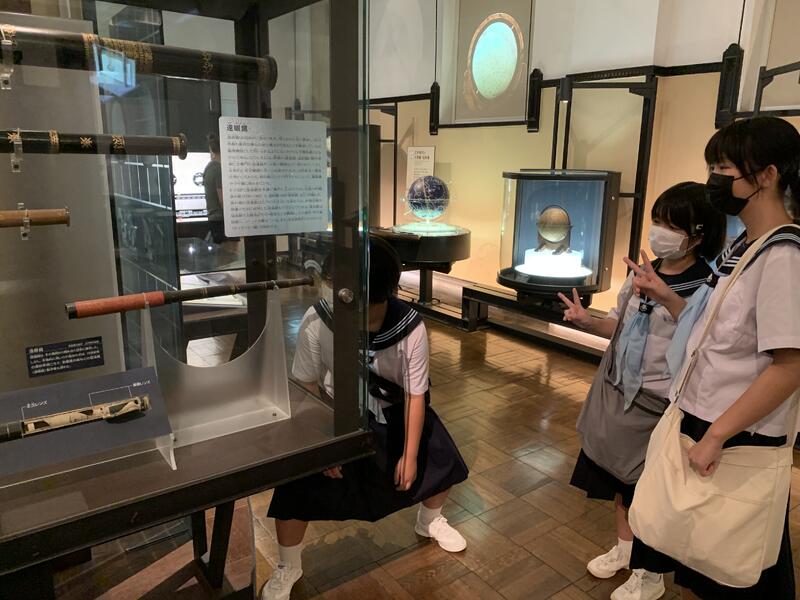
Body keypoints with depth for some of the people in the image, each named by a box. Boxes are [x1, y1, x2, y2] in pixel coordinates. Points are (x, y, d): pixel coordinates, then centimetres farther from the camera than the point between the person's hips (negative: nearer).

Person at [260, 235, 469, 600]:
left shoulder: (410, 327, -28)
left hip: (393, 411, 2)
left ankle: (430, 521, 41)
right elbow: (307, 388, -16)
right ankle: (287, 569, 19)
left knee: (442, 460, 4)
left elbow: (415, 395, -18)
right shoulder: (318, 322, -30)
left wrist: (410, 453, -13)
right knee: (296, 486, -11)